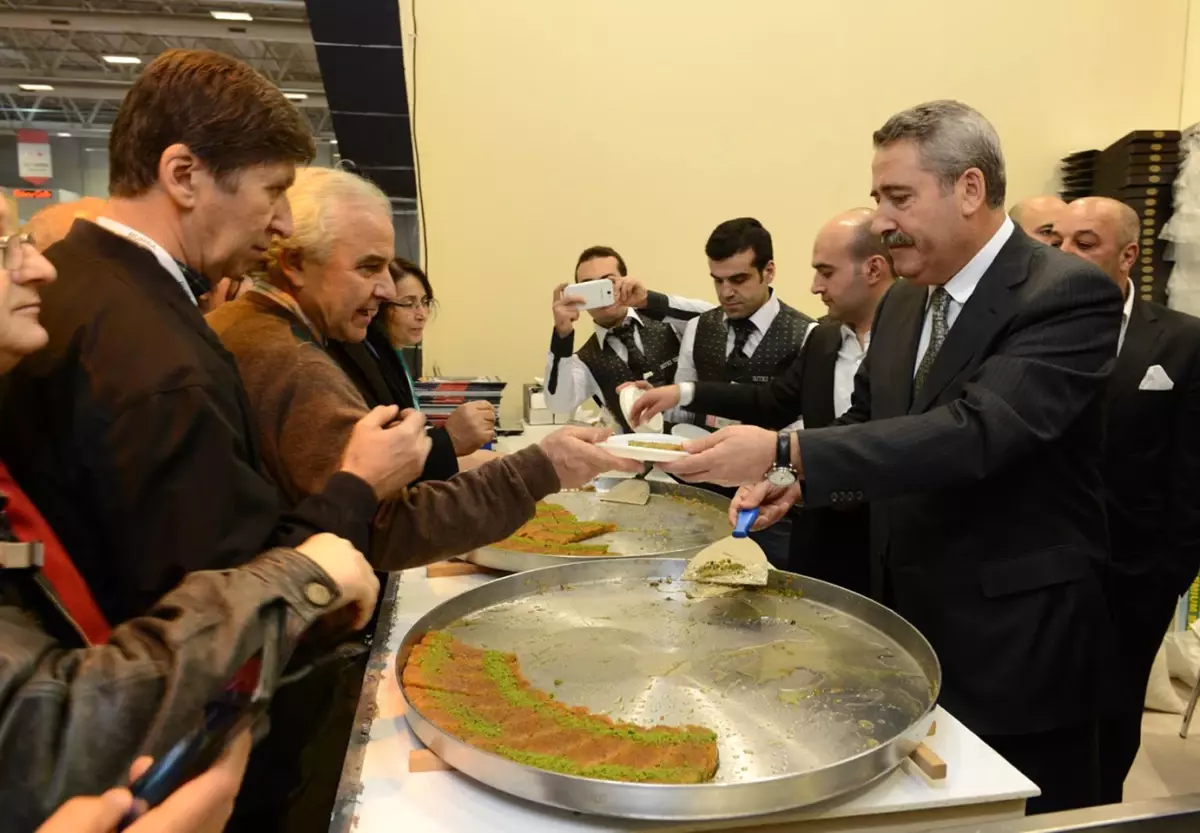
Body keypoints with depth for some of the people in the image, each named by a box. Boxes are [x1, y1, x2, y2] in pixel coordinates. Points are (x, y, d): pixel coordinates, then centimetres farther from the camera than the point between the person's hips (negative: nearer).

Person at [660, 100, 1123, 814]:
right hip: (908, 623, 7)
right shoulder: (902, 305, 6)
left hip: (1015, 642, -6)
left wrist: (787, 452, -36)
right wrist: (794, 480, -7)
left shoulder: (1069, 294, -17)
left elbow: (974, 433, -31)